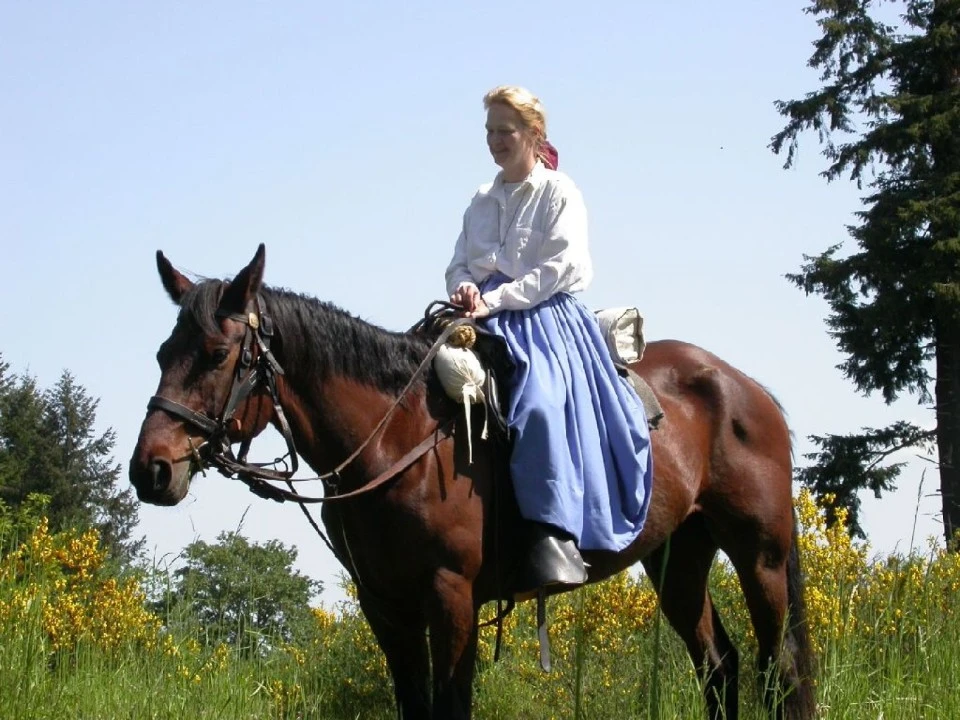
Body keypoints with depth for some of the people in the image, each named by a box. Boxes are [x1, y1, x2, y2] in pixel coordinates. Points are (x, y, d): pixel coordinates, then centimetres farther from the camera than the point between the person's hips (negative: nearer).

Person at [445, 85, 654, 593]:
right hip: (487, 318, 6)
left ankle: (555, 536, -37)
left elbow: (559, 267, -8)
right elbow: (460, 264, 18)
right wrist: (464, 289, -7)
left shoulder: (559, 193, 3)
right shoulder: (481, 202, 21)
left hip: (547, 317, -6)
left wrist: (495, 300, -16)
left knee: (540, 401, -33)